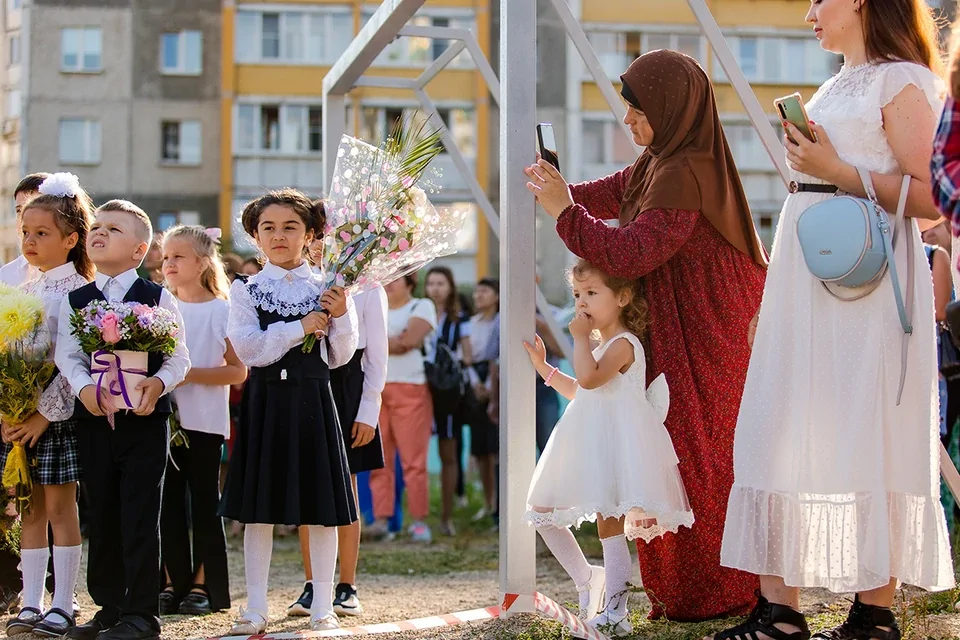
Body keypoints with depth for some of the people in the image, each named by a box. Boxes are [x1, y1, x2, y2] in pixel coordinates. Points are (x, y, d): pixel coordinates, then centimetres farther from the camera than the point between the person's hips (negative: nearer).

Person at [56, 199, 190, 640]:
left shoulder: (157, 298, 0)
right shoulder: (75, 301, 8)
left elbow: (179, 356, -3)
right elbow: (67, 354, -1)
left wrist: (159, 383, -21)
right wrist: (84, 386, -19)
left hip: (144, 418, -4)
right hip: (93, 418, 4)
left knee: (140, 515, -4)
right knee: (101, 516, 10)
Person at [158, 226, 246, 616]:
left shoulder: (222, 310, -4)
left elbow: (237, 372, -7)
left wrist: (190, 373, -17)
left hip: (205, 421, -4)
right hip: (164, 418, 4)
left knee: (204, 502, 3)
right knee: (169, 501, 6)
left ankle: (204, 585, 10)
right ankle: (172, 583, 13)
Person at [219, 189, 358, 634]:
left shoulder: (326, 289, 6)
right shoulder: (246, 291, 3)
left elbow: (339, 356, 6)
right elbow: (248, 349, -10)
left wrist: (341, 316, -10)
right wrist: (300, 327, -14)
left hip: (312, 401, 0)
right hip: (265, 401, 0)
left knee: (321, 507, 2)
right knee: (258, 507, 3)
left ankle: (323, 606, 11)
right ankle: (256, 608, 11)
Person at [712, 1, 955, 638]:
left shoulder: (903, 80, -5)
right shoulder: (840, 85, 20)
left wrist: (836, 170, -17)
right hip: (807, 275, 9)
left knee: (863, 437, -6)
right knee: (787, 435, 2)